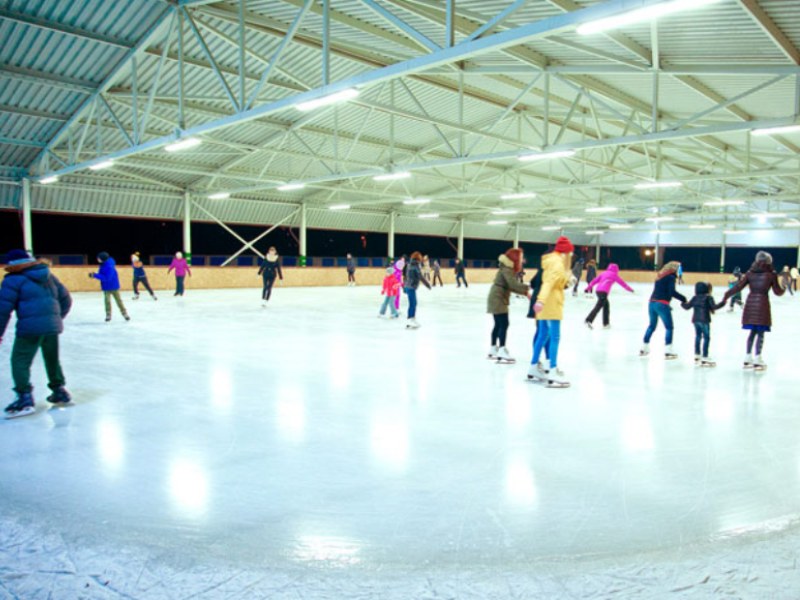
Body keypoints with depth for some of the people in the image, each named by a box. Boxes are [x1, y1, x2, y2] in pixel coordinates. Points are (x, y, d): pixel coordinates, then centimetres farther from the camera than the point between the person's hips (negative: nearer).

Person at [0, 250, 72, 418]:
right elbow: (66, 300, 21)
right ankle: (59, 391, 28)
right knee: (53, 360, 21)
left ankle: (25, 398, -5)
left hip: (30, 327, -6)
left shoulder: (14, 280, 0)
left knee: (20, 361, 2)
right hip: (52, 326, 6)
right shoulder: (49, 277, 17)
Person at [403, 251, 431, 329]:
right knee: (412, 304, -6)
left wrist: (405, 287, 28)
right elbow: (421, 277, -17)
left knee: (414, 303, 16)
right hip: (411, 288, -9)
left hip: (407, 287, 9)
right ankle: (409, 322, -6)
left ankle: (413, 320, 22)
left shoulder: (409, 265, 12)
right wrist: (428, 285, -9)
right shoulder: (415, 266, -15)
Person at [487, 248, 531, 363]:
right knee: (504, 324, -11)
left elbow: (511, 286, 13)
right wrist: (527, 288, -22)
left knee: (498, 325, 15)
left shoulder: (510, 269, 14)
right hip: (498, 299, -10)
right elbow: (513, 284, -27)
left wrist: (525, 292, 4)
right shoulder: (506, 269, -16)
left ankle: (493, 350, 23)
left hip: (497, 299, 10)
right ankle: (502, 353, -12)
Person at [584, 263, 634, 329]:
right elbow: (622, 282, 16)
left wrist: (588, 287, 17)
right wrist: (630, 289, 27)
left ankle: (606, 324, 23)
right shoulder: (614, 275, 8)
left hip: (598, 290, 7)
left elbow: (595, 280, 16)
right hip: (604, 292, -7)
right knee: (598, 306, -14)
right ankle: (588, 320, -27)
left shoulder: (604, 273, 23)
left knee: (606, 305, 20)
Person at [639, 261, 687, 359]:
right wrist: (683, 298, -11)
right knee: (669, 327, 0)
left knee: (652, 325, 20)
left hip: (652, 302, 8)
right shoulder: (671, 277, -5)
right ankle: (668, 351, -4)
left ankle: (644, 348, 25)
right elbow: (672, 292, -17)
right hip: (662, 304, -8)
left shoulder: (660, 276, 18)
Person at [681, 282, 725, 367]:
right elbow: (714, 307, -14)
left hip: (695, 320, 6)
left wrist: (683, 303, 30)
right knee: (706, 338, -3)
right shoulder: (708, 298, -7)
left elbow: (687, 306, 11)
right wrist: (722, 303, -5)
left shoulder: (695, 298, 9)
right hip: (704, 320, -6)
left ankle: (697, 356, 26)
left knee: (698, 336, 17)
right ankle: (704, 358, -6)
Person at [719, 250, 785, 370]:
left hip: (750, 302, 4)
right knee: (760, 333, 3)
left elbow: (738, 287, -3)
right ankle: (757, 359, 4)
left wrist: (726, 295, 2)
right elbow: (777, 292, 2)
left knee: (753, 331, 14)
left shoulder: (750, 273, 3)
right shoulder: (771, 274, -4)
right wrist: (784, 288, 22)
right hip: (762, 303, -4)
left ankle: (748, 358, 17)